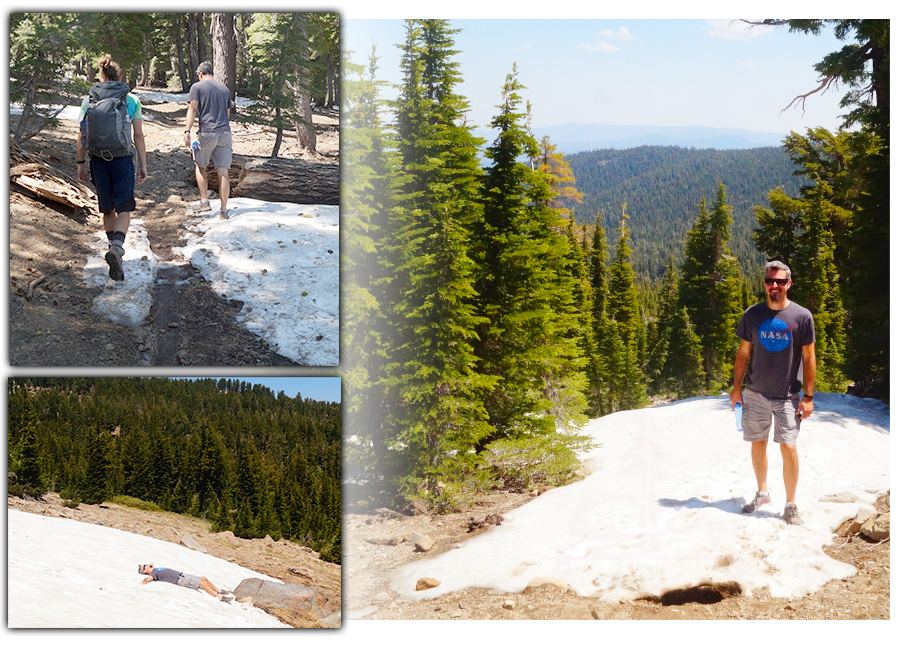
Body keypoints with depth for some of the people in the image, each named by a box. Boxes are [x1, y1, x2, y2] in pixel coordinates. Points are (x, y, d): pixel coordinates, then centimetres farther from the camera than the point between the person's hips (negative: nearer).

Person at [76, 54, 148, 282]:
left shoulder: (89, 100, 3)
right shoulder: (131, 100, 0)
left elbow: (82, 136, 2)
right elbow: (138, 136, 0)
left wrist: (80, 164, 9)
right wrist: (143, 165, 5)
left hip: (98, 159, 2)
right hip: (122, 159, -2)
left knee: (107, 209, 18)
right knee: (124, 209, 0)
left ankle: (114, 247, 28)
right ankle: (117, 247, -25)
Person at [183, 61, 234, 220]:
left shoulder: (197, 87, 2)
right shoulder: (225, 89, 16)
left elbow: (193, 109, -8)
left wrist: (187, 131, -12)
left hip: (206, 133, -4)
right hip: (225, 132, 4)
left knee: (200, 166, 17)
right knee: (223, 171, 1)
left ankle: (205, 201, 14)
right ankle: (223, 210, 0)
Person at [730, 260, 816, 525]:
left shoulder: (802, 316, -6)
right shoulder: (752, 314, 1)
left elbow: (808, 358, -2)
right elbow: (743, 353, 8)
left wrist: (808, 396, -5)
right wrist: (736, 388, 6)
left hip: (787, 395, -2)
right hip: (755, 394, 3)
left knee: (788, 447, -7)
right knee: (757, 444, 11)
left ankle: (791, 504, 6)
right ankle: (762, 493, 31)